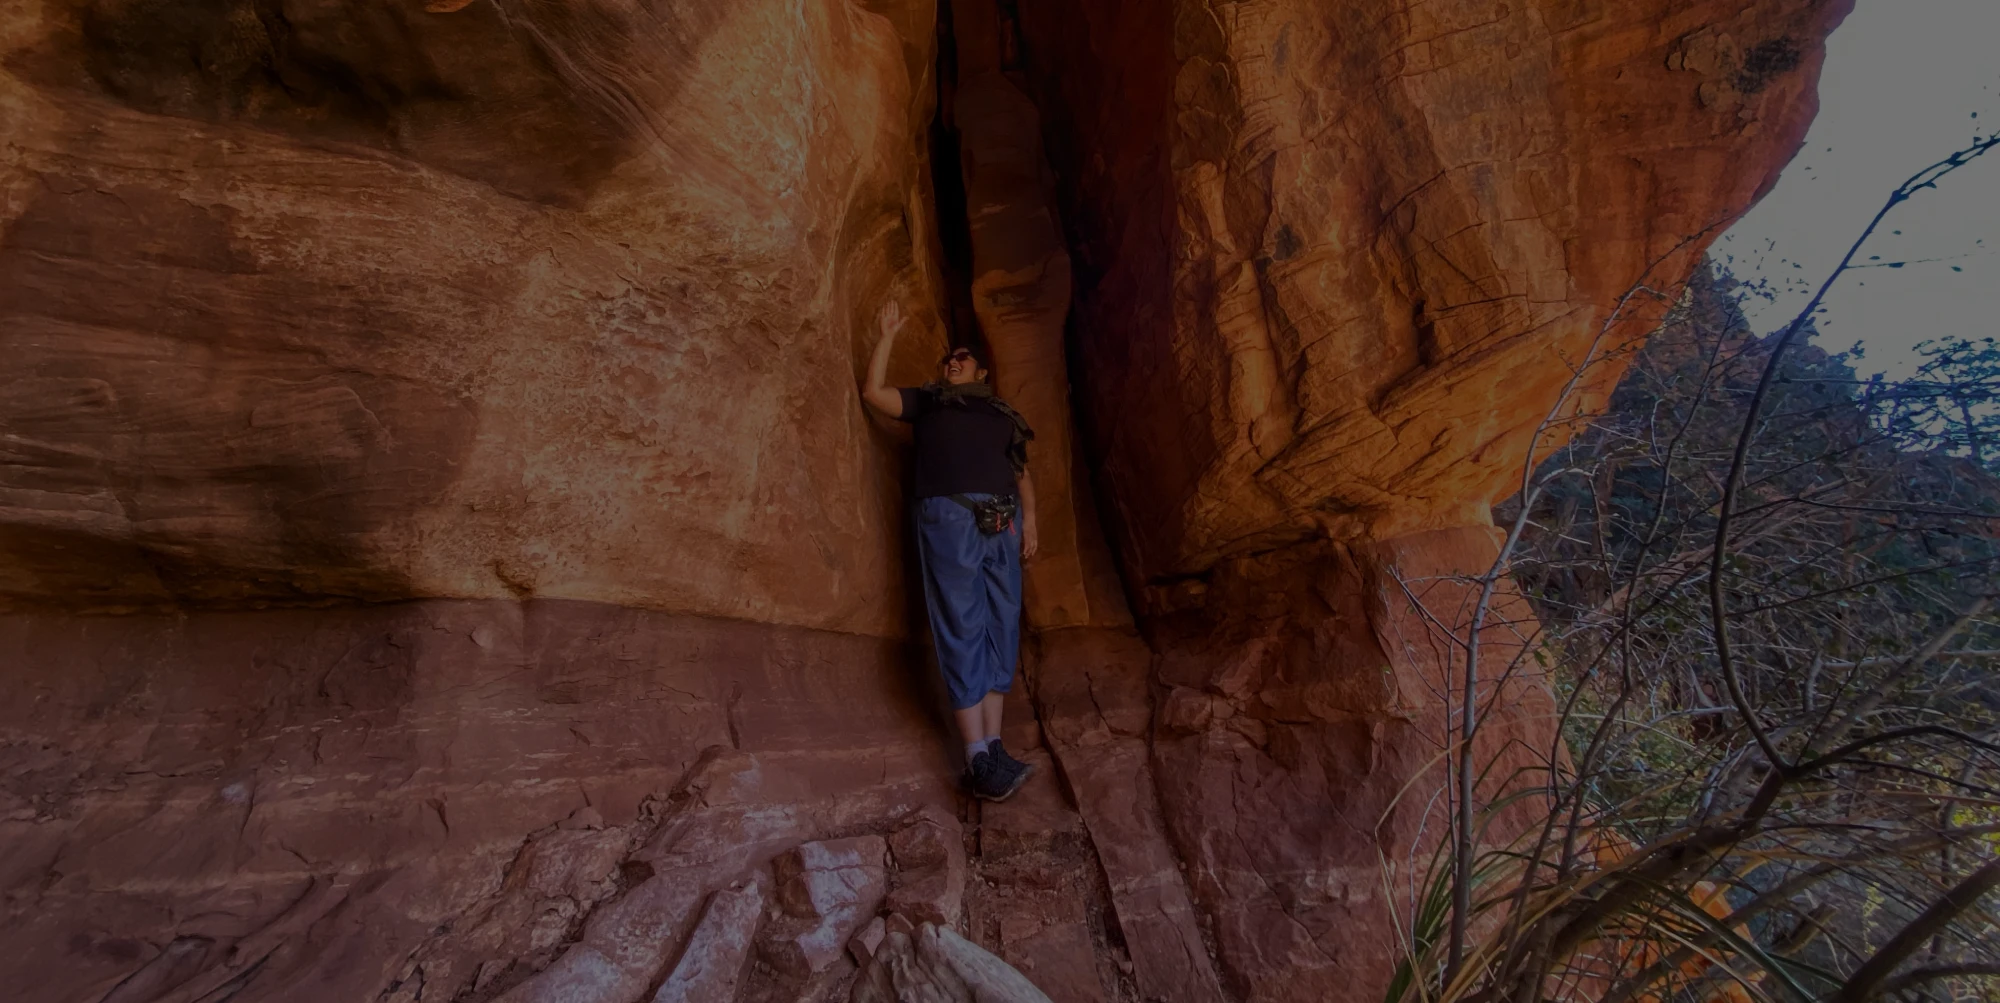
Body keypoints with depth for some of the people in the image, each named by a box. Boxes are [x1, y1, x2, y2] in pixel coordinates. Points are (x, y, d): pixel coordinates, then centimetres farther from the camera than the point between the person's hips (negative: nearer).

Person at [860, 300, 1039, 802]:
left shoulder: (1003, 415, 29)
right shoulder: (928, 401, 24)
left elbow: (1022, 473, 22)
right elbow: (874, 391, 13)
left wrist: (1029, 518, 7)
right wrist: (888, 334, 17)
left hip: (1002, 522, 4)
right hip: (948, 516, -3)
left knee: (1001, 628, -3)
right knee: (961, 630, -11)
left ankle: (992, 744, 0)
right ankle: (979, 758, -14)